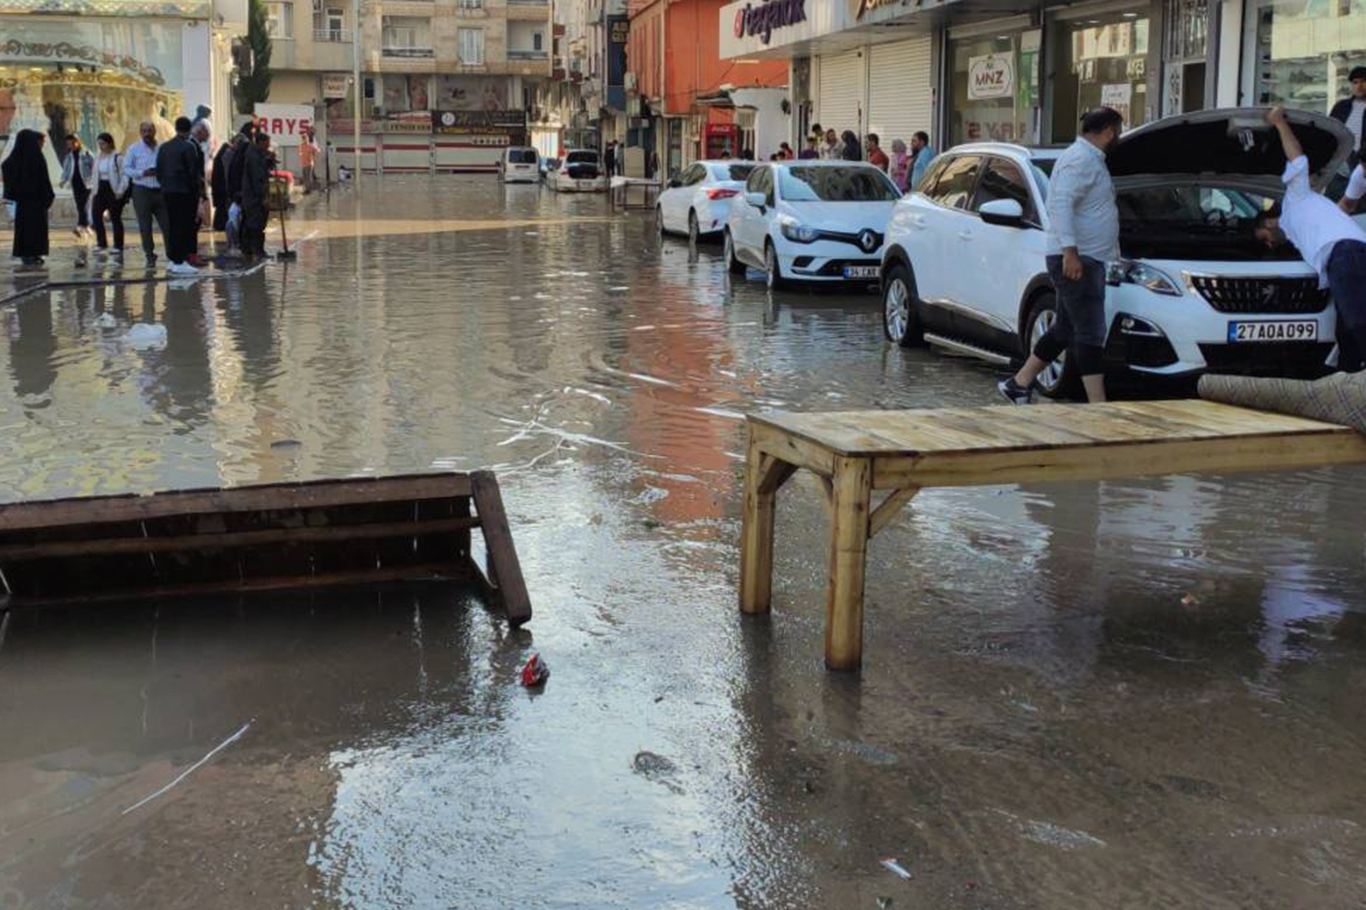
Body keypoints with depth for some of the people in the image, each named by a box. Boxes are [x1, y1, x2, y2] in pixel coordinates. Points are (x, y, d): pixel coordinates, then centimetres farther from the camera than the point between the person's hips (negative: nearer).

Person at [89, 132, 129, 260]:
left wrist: (120, 191, -18)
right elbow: (96, 175, 19)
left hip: (114, 191, -7)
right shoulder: (98, 157, 13)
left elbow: (124, 175, -12)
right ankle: (101, 244, 6)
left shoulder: (117, 157, -9)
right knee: (95, 213, -4)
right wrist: (95, 190, 13)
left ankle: (118, 248, 6)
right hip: (101, 190, 7)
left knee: (115, 218, -1)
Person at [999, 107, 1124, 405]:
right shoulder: (1081, 159, -14)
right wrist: (1070, 251, -31)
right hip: (1076, 260, -11)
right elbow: (1062, 204, -25)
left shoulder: (1090, 159, 20)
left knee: (1065, 329, 15)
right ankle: (1098, 405, -11)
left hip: (1084, 259, 11)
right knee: (1090, 332, -11)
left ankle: (1019, 383, 22)